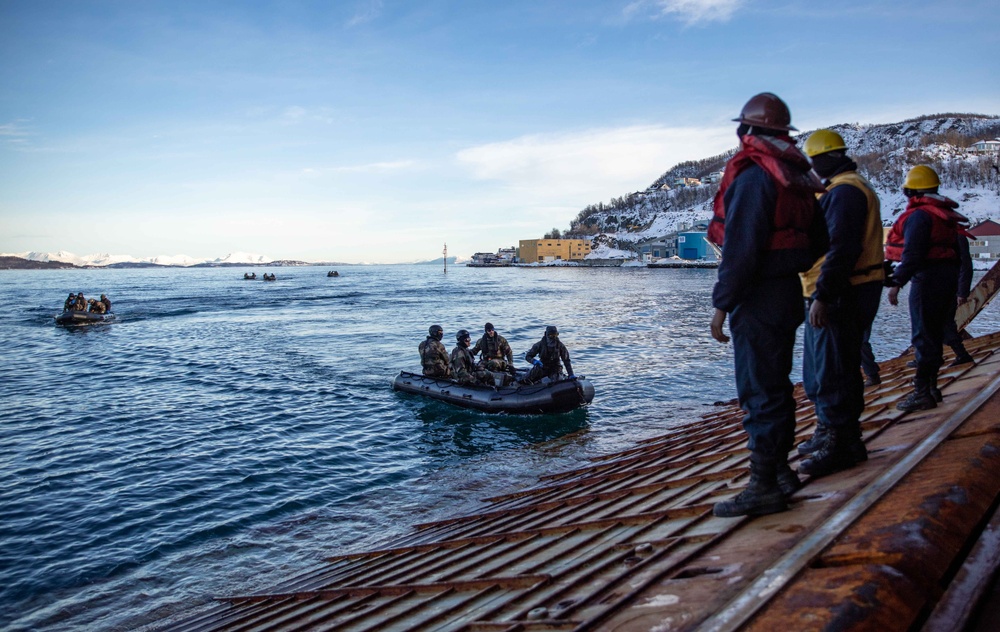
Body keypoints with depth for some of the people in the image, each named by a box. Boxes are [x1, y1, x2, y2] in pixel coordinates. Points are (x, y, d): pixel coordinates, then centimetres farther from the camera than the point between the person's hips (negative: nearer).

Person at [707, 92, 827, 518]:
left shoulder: (753, 175, -16)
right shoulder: (797, 175, 13)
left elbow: (740, 247, -22)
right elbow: (818, 241, 18)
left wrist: (722, 302, -18)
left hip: (759, 299, -10)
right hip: (788, 292, 10)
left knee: (759, 392, -5)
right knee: (775, 385, 17)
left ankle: (764, 487, 1)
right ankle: (780, 472, 27)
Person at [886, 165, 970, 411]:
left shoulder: (919, 215, -14)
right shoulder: (946, 213, 15)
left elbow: (912, 254, -23)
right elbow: (956, 251, 19)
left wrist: (897, 282, -21)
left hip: (927, 279, -10)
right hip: (948, 277, 10)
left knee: (923, 337, -6)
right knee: (934, 333, 16)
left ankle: (923, 393, -4)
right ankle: (930, 387, 23)